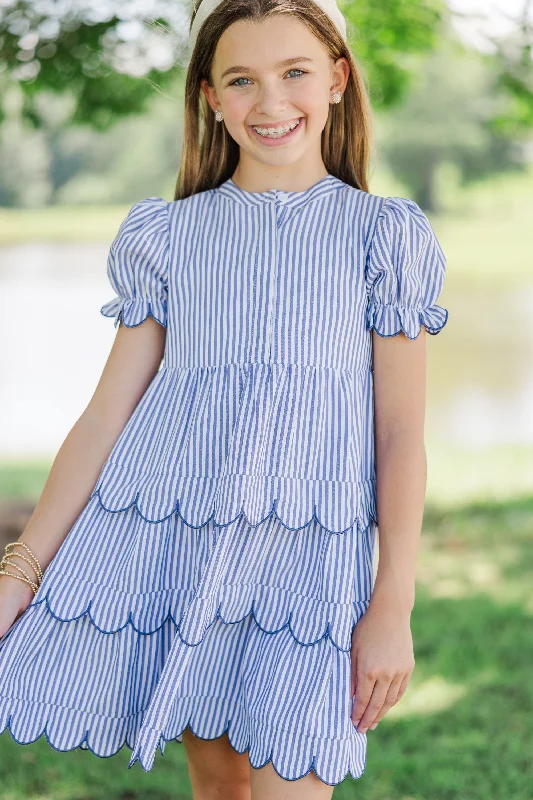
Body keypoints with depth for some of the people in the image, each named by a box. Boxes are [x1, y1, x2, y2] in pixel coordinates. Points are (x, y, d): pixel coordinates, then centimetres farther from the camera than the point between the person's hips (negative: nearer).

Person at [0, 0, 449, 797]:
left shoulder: (384, 237, 3)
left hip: (306, 556, -2)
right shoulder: (165, 235, 7)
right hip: (168, 541, 2)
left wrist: (393, 606, -4)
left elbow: (401, 434, 2)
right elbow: (107, 412, 6)